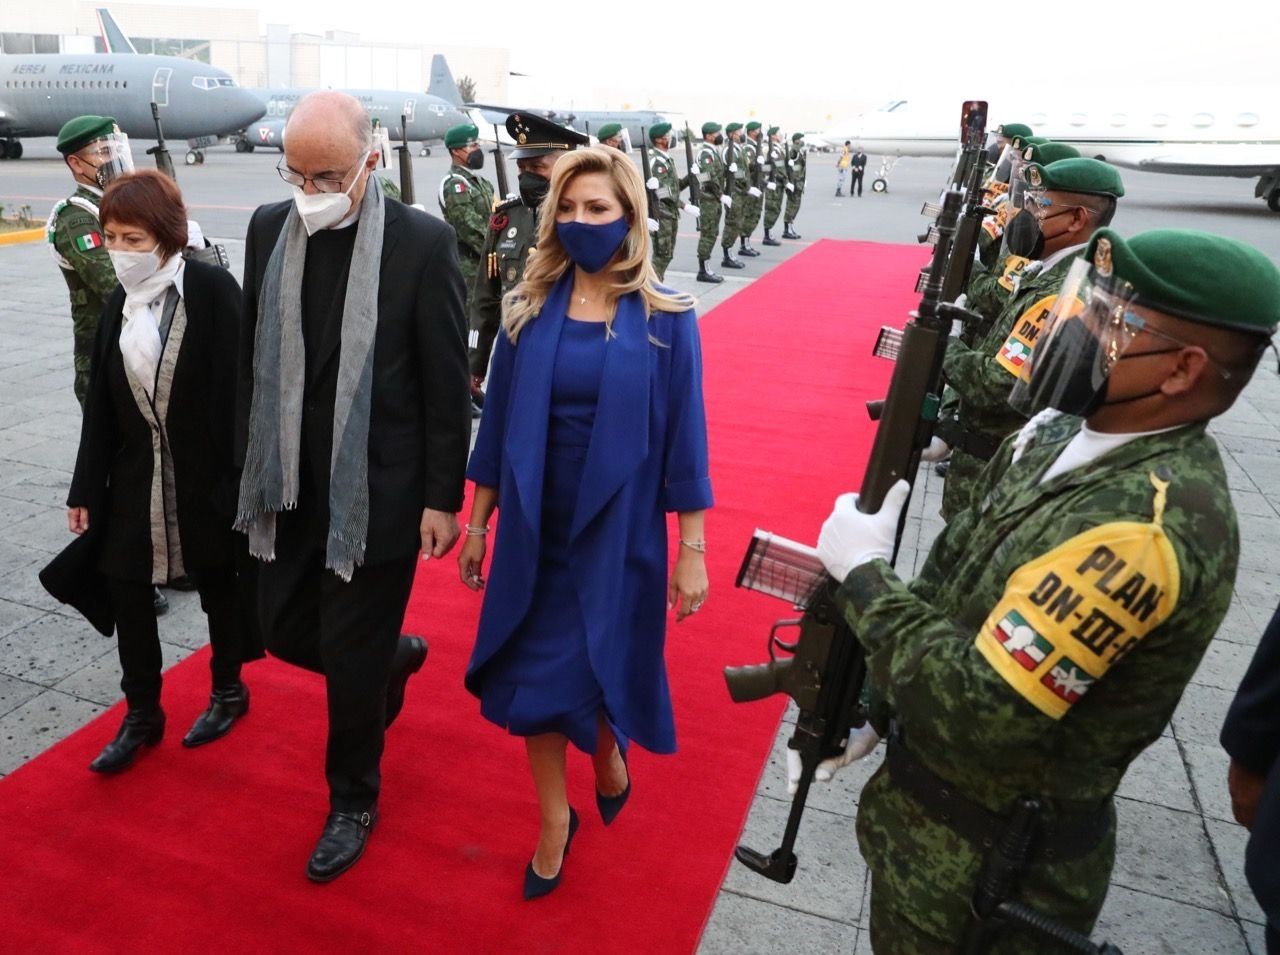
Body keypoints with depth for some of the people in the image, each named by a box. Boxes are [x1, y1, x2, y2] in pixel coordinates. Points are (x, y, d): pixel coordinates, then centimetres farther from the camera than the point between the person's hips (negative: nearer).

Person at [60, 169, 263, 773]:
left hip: (206, 472, -5)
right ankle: (141, 715, 25)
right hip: (135, 475, 5)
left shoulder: (212, 289, -12)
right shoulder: (120, 304, 5)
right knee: (125, 588, 7)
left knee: (218, 582, 11)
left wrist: (239, 473, -18)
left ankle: (228, 692, 33)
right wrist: (85, 489, 6)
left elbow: (235, 386, -15)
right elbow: (100, 404, 6)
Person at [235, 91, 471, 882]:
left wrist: (443, 498, -9)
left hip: (377, 489, -5)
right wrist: (251, 460, 11)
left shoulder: (424, 243, -13)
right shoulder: (269, 229, 2)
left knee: (351, 656, 6)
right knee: (286, 629, 16)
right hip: (290, 485, 5)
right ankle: (394, 658, 48)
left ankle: (353, 802, 31)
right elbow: (253, 357, 10)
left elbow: (448, 384, -10)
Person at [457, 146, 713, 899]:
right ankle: (555, 820, 32)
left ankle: (610, 755, 46)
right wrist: (478, 523, 6)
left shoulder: (665, 319, -8)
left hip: (617, 531, -2)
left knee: (603, 667, 9)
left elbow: (684, 435, -7)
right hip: (534, 528, 3)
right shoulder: (528, 309, -1)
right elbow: (499, 421, 3)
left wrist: (692, 549, -7)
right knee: (535, 675, 10)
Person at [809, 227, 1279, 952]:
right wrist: (863, 689, 6)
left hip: (985, 853, -7)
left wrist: (863, 573, -22)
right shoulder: (1080, 431, -4)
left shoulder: (1145, 524, -33)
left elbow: (977, 713, -33)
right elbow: (963, 574, 6)